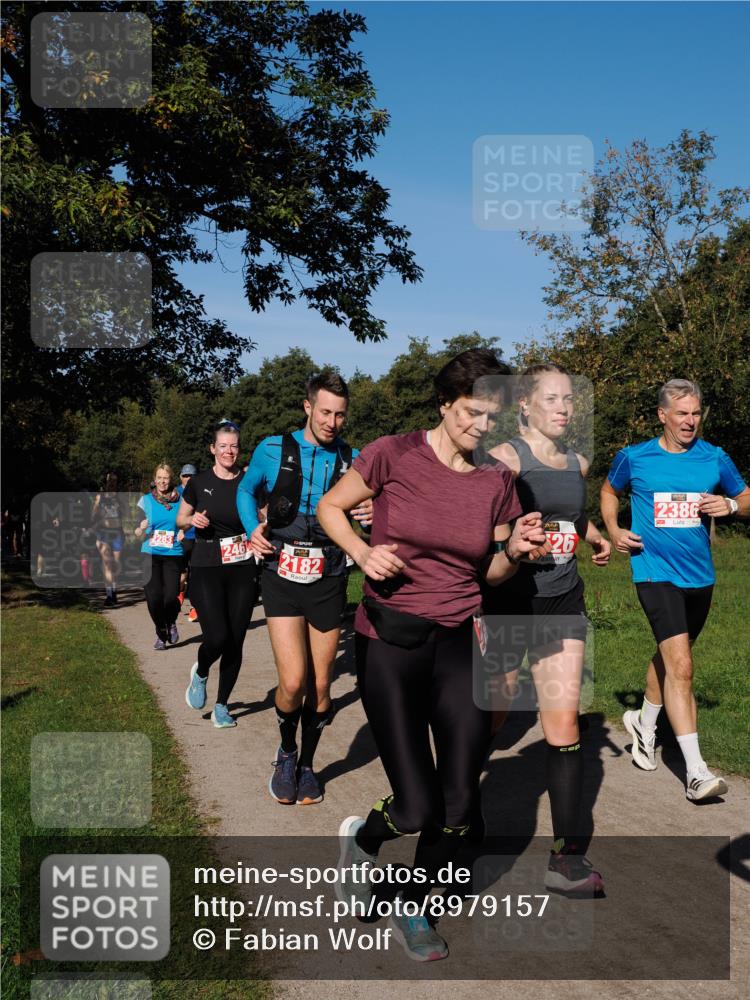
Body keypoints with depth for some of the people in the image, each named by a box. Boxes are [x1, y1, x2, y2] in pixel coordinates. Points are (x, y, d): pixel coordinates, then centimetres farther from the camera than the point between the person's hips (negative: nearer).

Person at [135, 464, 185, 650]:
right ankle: (161, 632, 15)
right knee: (154, 596, -11)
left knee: (171, 596, -11)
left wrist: (182, 532, -3)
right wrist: (142, 528, -14)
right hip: (151, 554, 0)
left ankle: (171, 623, 23)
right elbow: (137, 534, 9)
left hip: (173, 554, 0)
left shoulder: (179, 501, 5)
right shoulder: (146, 500, 6)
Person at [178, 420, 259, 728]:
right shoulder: (199, 482, 0)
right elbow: (180, 519, 12)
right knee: (217, 637, -16)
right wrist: (192, 520, -10)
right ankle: (200, 673, 20)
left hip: (243, 570, 2)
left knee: (235, 642, 4)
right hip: (206, 569, -2)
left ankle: (222, 706, 23)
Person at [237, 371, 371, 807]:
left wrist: (374, 516, -16)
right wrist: (253, 528, -1)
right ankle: (286, 753, 19)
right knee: (293, 682, -12)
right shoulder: (273, 450, -1)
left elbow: (365, 511, 8)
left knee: (320, 685, 7)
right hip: (283, 578, -1)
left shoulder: (352, 460, 1)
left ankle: (307, 764, 31)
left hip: (328, 582, 2)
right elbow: (246, 491, 17)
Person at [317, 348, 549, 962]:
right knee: (417, 806, -6)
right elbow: (330, 507, 4)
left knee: (458, 807, 3)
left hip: (459, 643, 4)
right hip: (389, 640, -3)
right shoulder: (394, 455, -9)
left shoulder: (497, 481, 2)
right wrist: (363, 552, -14)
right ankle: (363, 839, 31)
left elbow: (492, 572, 12)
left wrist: (516, 550, -10)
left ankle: (413, 911, 31)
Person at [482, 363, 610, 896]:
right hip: (507, 601, -4)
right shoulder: (505, 458, -9)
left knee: (564, 722, -2)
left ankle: (567, 856, 4)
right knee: (486, 721, 6)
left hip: (562, 602, 5)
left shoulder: (578, 463, 11)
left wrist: (597, 537, 17)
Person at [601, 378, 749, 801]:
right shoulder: (633, 457, -2)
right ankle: (696, 771, -14)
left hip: (700, 576, 4)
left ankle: (645, 724, 46)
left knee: (670, 657, 21)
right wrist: (614, 530, -1)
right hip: (656, 572, -4)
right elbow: (610, 491, 16)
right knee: (681, 667, -16)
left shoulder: (715, 459, 2)